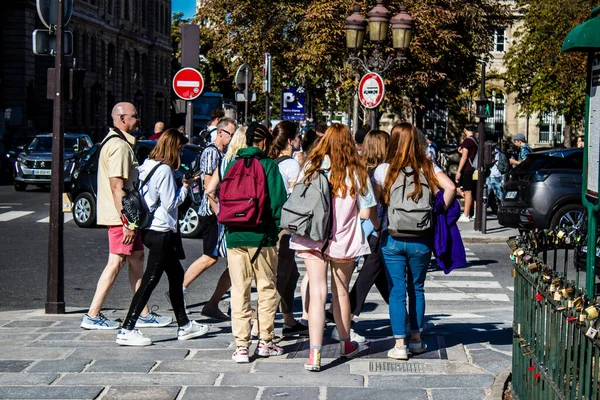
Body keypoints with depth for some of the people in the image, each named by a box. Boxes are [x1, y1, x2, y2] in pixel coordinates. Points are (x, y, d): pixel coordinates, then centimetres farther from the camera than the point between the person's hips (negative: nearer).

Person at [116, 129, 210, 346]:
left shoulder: (147, 165, 11)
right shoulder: (164, 170, -17)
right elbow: (170, 204, -16)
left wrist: (181, 185, 12)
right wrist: (185, 187, -4)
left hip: (150, 228, 10)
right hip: (161, 232, -10)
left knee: (176, 274, 19)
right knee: (150, 281, -7)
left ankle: (184, 325, 27)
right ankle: (126, 331, -7)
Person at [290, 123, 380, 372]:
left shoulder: (311, 167, -4)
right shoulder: (356, 172, -7)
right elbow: (365, 213, -6)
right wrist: (377, 224, 16)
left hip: (311, 239, 0)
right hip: (344, 240, 0)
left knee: (317, 293, -3)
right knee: (341, 292, 17)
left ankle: (315, 354, -14)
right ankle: (345, 344, 35)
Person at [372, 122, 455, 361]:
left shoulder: (384, 170, -4)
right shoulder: (428, 168, 0)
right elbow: (450, 187, -10)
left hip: (392, 239, -2)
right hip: (421, 240, 2)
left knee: (396, 291, 3)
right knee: (416, 289, 17)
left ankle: (399, 344, 1)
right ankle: (416, 339, 23)